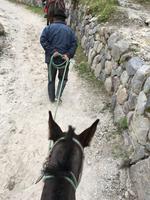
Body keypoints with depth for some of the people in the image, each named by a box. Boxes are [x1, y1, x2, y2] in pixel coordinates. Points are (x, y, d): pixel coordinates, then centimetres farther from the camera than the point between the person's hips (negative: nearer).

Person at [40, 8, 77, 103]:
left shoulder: (49, 27, 1)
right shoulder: (69, 30, 5)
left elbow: (43, 40, -13)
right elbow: (74, 44, -6)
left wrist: (52, 51, -16)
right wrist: (68, 55, -14)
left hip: (51, 58, 0)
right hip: (64, 59, 0)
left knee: (51, 79, 17)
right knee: (63, 78, 19)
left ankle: (52, 98, 25)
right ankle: (58, 96, 4)